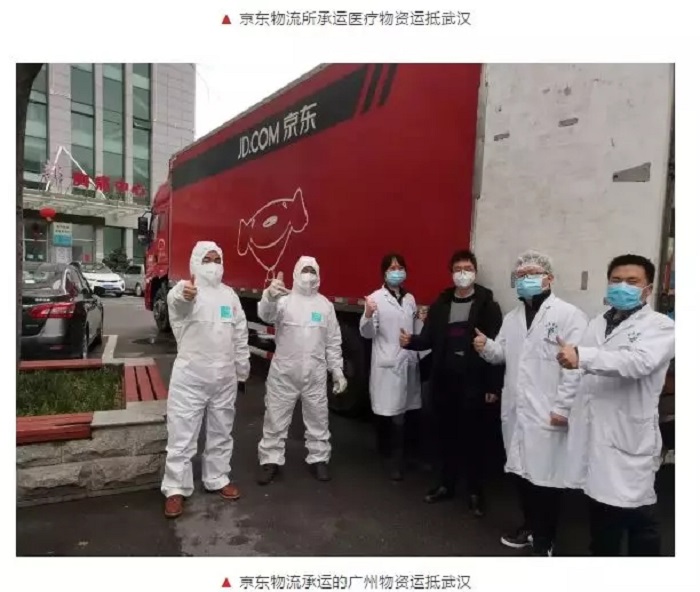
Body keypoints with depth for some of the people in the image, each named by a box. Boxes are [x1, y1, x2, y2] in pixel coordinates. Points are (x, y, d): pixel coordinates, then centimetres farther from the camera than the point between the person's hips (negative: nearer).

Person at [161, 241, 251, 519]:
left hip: (224, 377, 5)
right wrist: (184, 295, -59)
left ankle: (217, 479, 33)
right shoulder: (184, 290, -7)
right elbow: (175, 302, -34)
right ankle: (175, 489, 19)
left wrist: (243, 368, 14)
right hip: (190, 376, -4)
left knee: (221, 432, 16)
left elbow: (240, 334, 13)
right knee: (182, 434, 4)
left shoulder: (230, 294, 8)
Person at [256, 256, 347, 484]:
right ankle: (271, 460, 25)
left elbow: (333, 342, 9)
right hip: (284, 372, -2)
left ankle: (318, 459, 31)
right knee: (275, 418, 8)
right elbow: (266, 315, -26)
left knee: (318, 418, 13)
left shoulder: (325, 305, 6)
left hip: (315, 375, 3)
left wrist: (337, 371, 6)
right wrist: (269, 296, -48)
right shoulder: (284, 299, -4)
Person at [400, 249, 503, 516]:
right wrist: (411, 341, -17)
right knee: (447, 434, 13)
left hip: (473, 383, -3)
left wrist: (493, 386, -10)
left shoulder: (488, 305, -4)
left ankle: (475, 491, 22)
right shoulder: (440, 304, 7)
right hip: (443, 381, 4)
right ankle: (446, 484, 30)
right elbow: (429, 339, 5)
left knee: (472, 436, 6)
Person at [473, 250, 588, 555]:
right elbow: (503, 353, 16)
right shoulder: (512, 316, 13)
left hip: (547, 413, -6)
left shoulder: (569, 315, -9)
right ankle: (529, 526, 37)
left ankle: (544, 542, 24)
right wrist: (486, 346, -6)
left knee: (546, 477, 5)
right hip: (515, 409, 6)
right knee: (521, 470, 17)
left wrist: (563, 407, -17)